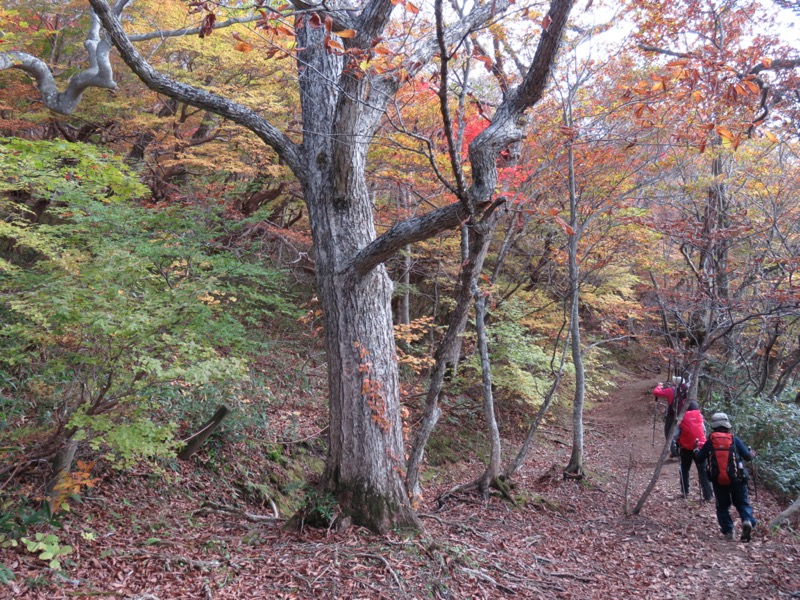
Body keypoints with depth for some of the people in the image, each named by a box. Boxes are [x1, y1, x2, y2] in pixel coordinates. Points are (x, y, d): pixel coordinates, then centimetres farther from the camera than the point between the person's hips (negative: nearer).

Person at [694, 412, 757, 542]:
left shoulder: (710, 441, -2)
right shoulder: (734, 439, -3)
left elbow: (699, 458, 4)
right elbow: (747, 456, 0)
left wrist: (696, 451, 26)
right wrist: (752, 453, 23)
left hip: (718, 480, 1)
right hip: (736, 479, 0)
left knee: (722, 506, 14)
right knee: (742, 502, 12)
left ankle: (728, 531, 7)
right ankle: (748, 520, -15)